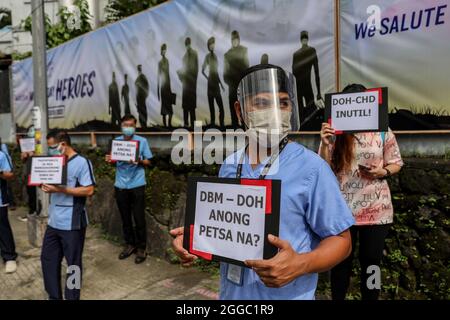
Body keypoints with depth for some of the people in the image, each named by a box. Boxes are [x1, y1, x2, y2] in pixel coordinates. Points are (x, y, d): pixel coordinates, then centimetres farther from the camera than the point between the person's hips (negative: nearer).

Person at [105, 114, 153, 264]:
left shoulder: (142, 141, -4)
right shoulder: (116, 141, 5)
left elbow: (148, 162, -1)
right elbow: (114, 160, 12)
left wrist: (139, 161, -22)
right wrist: (109, 160, -10)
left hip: (137, 184, -3)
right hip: (121, 185, 4)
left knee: (139, 218, 2)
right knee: (125, 218, 13)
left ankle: (141, 248, 15)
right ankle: (130, 244, 28)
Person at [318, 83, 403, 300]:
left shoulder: (382, 132, -2)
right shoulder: (334, 133, -5)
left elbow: (396, 163, 7)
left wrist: (382, 172, -14)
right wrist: (325, 144, -21)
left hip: (376, 209, 1)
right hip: (343, 208, -1)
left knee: (371, 261, 14)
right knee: (341, 261, 12)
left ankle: (369, 298, 35)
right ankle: (337, 298, 33)